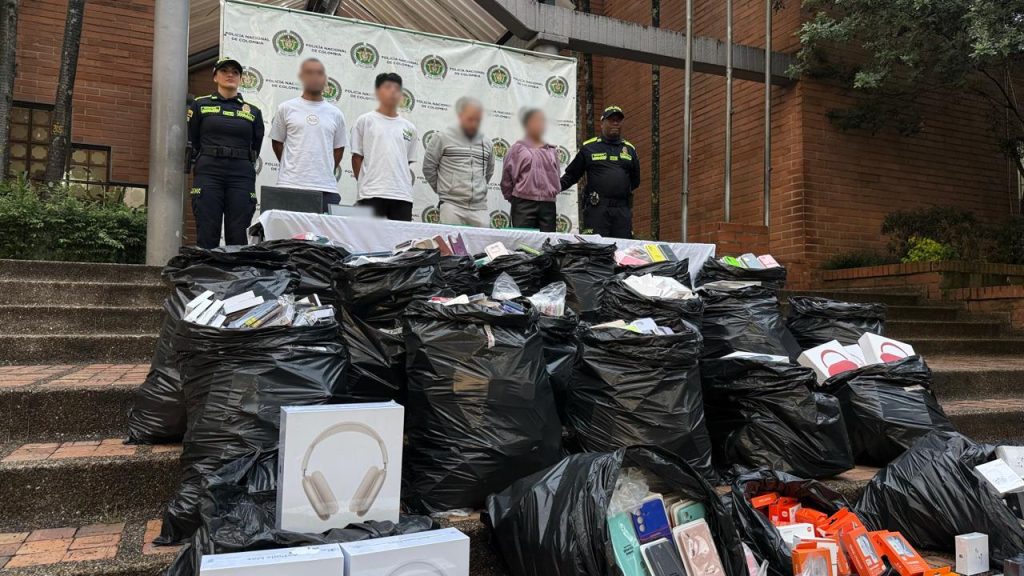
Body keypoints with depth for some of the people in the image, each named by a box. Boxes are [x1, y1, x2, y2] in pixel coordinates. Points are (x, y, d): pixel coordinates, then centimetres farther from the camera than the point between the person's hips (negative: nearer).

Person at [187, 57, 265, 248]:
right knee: (207, 235, -4)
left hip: (242, 178, 1)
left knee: (238, 237, -2)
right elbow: (190, 143, 12)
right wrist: (203, 164, 11)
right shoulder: (200, 105, 10)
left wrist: (242, 166, 14)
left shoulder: (253, 112, 12)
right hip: (208, 175, -1)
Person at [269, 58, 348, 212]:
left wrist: (324, 173, 11)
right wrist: (293, 168, 12)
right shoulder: (286, 108, 6)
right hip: (290, 186, -1)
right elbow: (277, 143, 12)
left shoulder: (335, 114, 10)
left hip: (326, 188, 2)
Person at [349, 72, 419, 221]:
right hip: (371, 194, -3)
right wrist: (363, 184, 3)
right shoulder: (365, 121, 7)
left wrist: (406, 185, 9)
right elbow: (357, 157, 7)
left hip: (402, 195, 3)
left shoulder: (409, 128, 16)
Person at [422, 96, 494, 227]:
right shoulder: (443, 138, 2)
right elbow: (428, 168, 5)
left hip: (479, 208, 4)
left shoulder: (486, 143, 14)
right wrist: (443, 190, 10)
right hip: (452, 205, -3)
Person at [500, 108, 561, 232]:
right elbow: (507, 178, 4)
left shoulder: (552, 151, 13)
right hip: (524, 205, -4)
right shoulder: (518, 149, 1)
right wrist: (515, 200, 10)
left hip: (548, 206, 4)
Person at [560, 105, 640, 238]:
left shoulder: (629, 149, 19)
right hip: (596, 208, -3)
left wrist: (621, 190, 8)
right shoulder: (588, 147, 9)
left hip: (623, 209, 4)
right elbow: (571, 175, 8)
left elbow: (635, 181, 22)